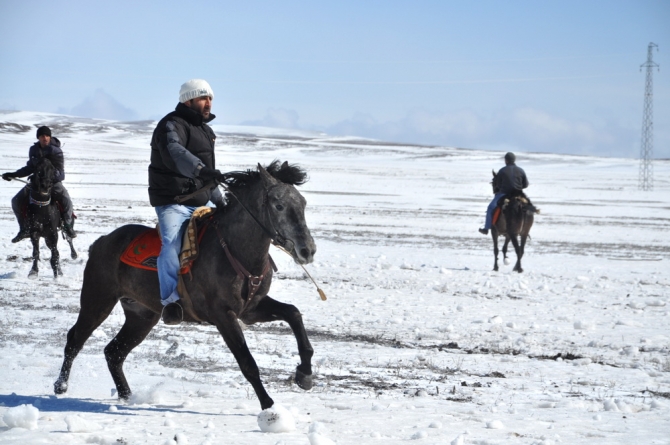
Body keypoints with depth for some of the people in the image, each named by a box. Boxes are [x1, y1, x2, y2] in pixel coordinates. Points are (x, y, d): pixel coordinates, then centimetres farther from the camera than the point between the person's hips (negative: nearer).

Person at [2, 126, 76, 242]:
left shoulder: (56, 151, -14)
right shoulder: (34, 150, -1)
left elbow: (60, 173, -19)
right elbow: (30, 168, 9)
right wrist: (14, 174, 1)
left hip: (54, 183, -4)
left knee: (66, 202, -29)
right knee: (16, 201, -10)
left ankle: (68, 226, -2)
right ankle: (25, 229, 6)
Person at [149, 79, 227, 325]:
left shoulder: (203, 129, 20)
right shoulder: (172, 125, -11)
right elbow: (174, 153, -36)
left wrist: (219, 201, 27)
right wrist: (201, 169, -51)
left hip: (202, 202, 9)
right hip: (173, 202, -9)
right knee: (171, 245, -27)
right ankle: (170, 298, -28)